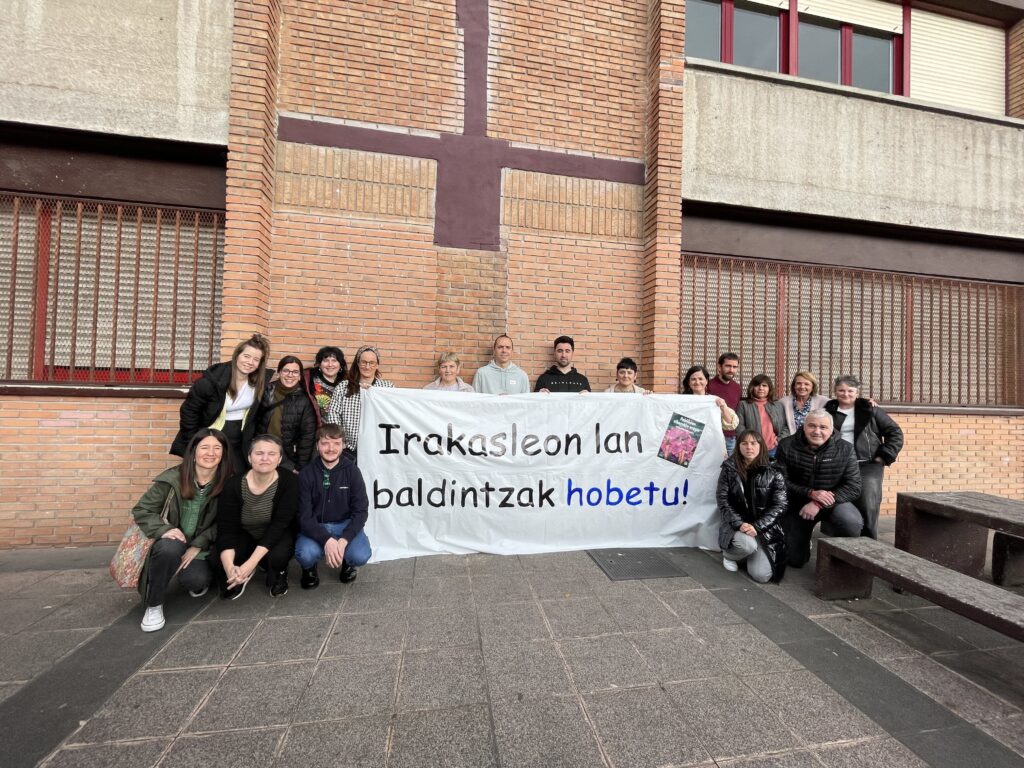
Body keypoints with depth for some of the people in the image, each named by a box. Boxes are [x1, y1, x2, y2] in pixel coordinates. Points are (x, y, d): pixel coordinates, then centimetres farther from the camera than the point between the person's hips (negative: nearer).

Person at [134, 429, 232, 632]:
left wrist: (198, 546, -14)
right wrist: (163, 530, -24)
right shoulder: (173, 479, -16)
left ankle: (198, 583, 15)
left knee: (197, 581, -26)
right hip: (171, 541, 0)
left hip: (200, 545, 1)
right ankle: (153, 606, -12)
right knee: (170, 547, -35)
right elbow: (141, 510, -8)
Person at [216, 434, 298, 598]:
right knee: (220, 559, -26)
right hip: (245, 535, 3)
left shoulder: (289, 482, -25)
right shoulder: (233, 485, -19)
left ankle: (279, 575, 4)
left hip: (278, 536, -2)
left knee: (277, 556, -34)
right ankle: (240, 575, 11)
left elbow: (279, 525, -27)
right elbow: (226, 529, -20)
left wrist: (250, 563, -35)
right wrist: (230, 568, -36)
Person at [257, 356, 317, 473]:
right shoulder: (266, 394, -4)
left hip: (290, 459, -2)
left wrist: (299, 468, -11)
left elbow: (308, 436, -9)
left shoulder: (305, 400, -8)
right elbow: (255, 426, 0)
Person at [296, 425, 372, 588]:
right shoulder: (306, 474, -10)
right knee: (306, 554, -31)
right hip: (314, 526, 0)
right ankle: (309, 568, 9)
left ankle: (347, 563, 13)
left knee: (361, 556, -26)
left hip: (345, 524, 0)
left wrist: (344, 540, -24)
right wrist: (326, 540, -28)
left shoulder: (352, 471, -8)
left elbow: (360, 511, -8)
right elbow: (304, 516, -12)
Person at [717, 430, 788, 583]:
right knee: (747, 544, -35)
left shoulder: (774, 474, 0)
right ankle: (728, 553, 1)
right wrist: (739, 524, -18)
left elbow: (779, 506, -4)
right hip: (735, 525, -1)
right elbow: (723, 501, -3)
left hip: (765, 529, 1)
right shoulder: (729, 469, 0)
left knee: (761, 575, -16)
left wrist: (756, 527, -17)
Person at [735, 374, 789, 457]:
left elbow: (785, 427, 13)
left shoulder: (778, 405, 17)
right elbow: (739, 428, -3)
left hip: (774, 450, 3)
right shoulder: (743, 405, 5)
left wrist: (779, 441, -2)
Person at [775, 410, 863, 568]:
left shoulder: (845, 449, -11)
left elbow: (854, 486, -15)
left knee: (852, 523, -35)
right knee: (795, 560, 4)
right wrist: (810, 493, -31)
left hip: (833, 502, 0)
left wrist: (819, 504, -26)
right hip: (796, 504, 0)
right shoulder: (787, 446, -13)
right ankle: (804, 541, 42)